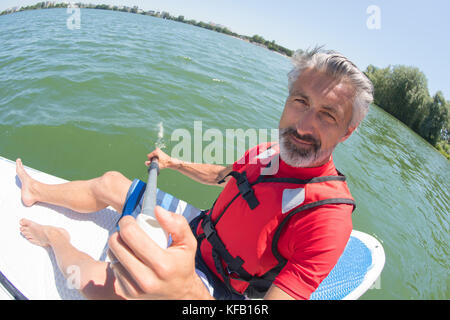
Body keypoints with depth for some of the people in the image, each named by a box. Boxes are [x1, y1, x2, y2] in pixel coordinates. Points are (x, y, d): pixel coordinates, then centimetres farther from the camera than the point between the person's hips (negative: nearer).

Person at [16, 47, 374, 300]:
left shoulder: (328, 219, -32)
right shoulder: (269, 152, -8)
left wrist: (187, 292, -56)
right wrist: (173, 162, 20)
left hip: (211, 284, -6)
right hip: (196, 232, 6)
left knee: (95, 279, -19)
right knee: (110, 182, 6)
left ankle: (57, 239, 17)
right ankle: (36, 191, 35)